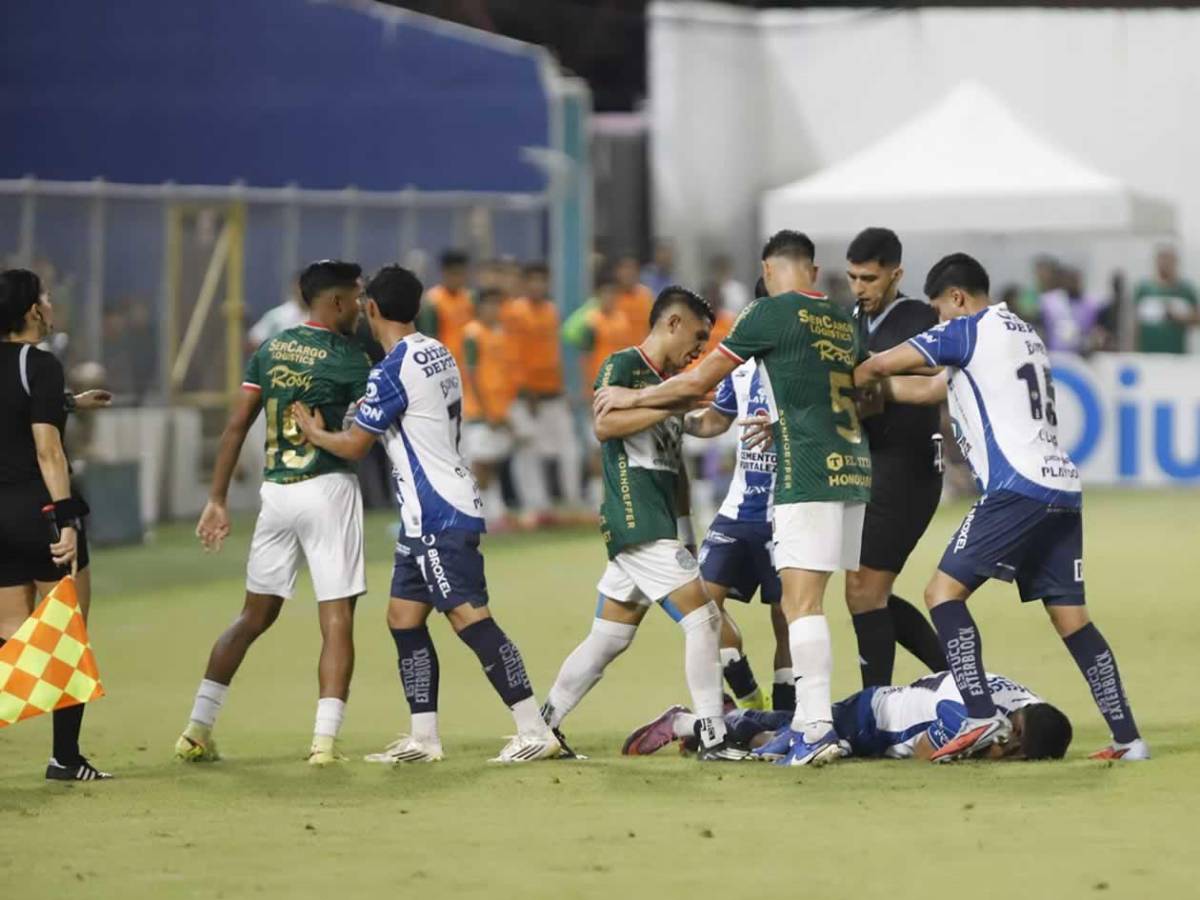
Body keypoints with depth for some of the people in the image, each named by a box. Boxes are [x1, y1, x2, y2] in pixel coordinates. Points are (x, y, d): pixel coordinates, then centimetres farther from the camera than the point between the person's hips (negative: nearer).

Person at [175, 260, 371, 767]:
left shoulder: (270, 351, 9)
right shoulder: (348, 359, -7)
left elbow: (236, 426, 7)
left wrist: (217, 501, 10)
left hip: (275, 493, 6)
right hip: (328, 490, -6)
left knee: (254, 616, 15)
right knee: (337, 621, -2)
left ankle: (197, 730, 12)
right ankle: (324, 741, -12)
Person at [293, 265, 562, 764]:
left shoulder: (392, 371, -14)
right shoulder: (439, 355, 13)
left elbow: (354, 444, -8)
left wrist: (313, 431, 11)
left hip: (436, 516, -10)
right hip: (427, 517, 10)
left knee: (468, 617, -13)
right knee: (403, 617, 12)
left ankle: (535, 731, -17)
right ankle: (423, 738, 13)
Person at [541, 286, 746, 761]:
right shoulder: (623, 366, -5)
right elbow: (603, 425, -22)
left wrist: (686, 534, 23)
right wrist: (672, 405, -23)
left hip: (660, 526, 9)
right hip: (636, 521, -9)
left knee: (609, 639, 11)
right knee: (703, 618, -13)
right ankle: (713, 739, -12)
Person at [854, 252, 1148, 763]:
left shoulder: (971, 330, 1)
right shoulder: (1023, 333, 26)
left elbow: (878, 366, 5)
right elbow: (928, 390, 32)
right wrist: (877, 386, 34)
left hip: (1018, 487, -8)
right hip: (1063, 489, 8)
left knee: (944, 591, -5)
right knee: (1070, 616, 8)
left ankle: (982, 716, -19)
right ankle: (1127, 738, 2)